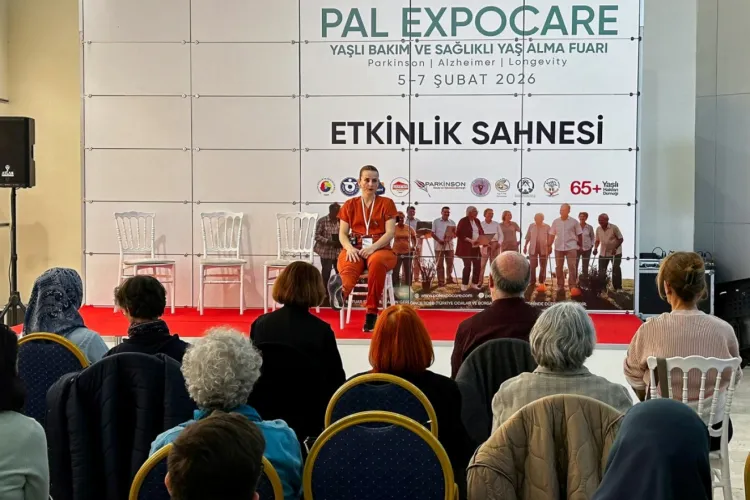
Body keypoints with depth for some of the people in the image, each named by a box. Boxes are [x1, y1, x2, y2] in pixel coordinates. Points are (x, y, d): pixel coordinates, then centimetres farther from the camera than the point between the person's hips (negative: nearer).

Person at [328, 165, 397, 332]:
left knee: (377, 262, -39)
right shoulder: (349, 205, 15)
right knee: (348, 265, -36)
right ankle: (341, 292, -72)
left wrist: (373, 247, -19)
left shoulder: (387, 203, 10)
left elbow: (390, 232, -1)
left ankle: (371, 313, -36)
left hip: (380, 248, -2)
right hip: (355, 250, 2)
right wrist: (349, 248, -15)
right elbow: (342, 233, 9)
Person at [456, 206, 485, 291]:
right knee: (467, 266, -8)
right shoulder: (463, 221, -8)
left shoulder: (477, 221, 13)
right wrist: (470, 240, -21)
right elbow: (459, 233, -14)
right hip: (466, 248, -7)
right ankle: (464, 285, 2)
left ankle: (474, 284, 16)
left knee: (477, 265, 4)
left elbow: (481, 232, 20)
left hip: (476, 247, 7)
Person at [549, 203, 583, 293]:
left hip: (571, 247, -3)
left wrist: (580, 246, 4)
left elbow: (579, 235, 5)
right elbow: (552, 235, 11)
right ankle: (560, 286, 13)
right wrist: (549, 246, 6)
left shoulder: (574, 222, 0)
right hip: (558, 248, 3)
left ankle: (572, 286, -1)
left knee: (572, 267, -6)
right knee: (558, 267, 5)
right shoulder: (555, 221, 7)